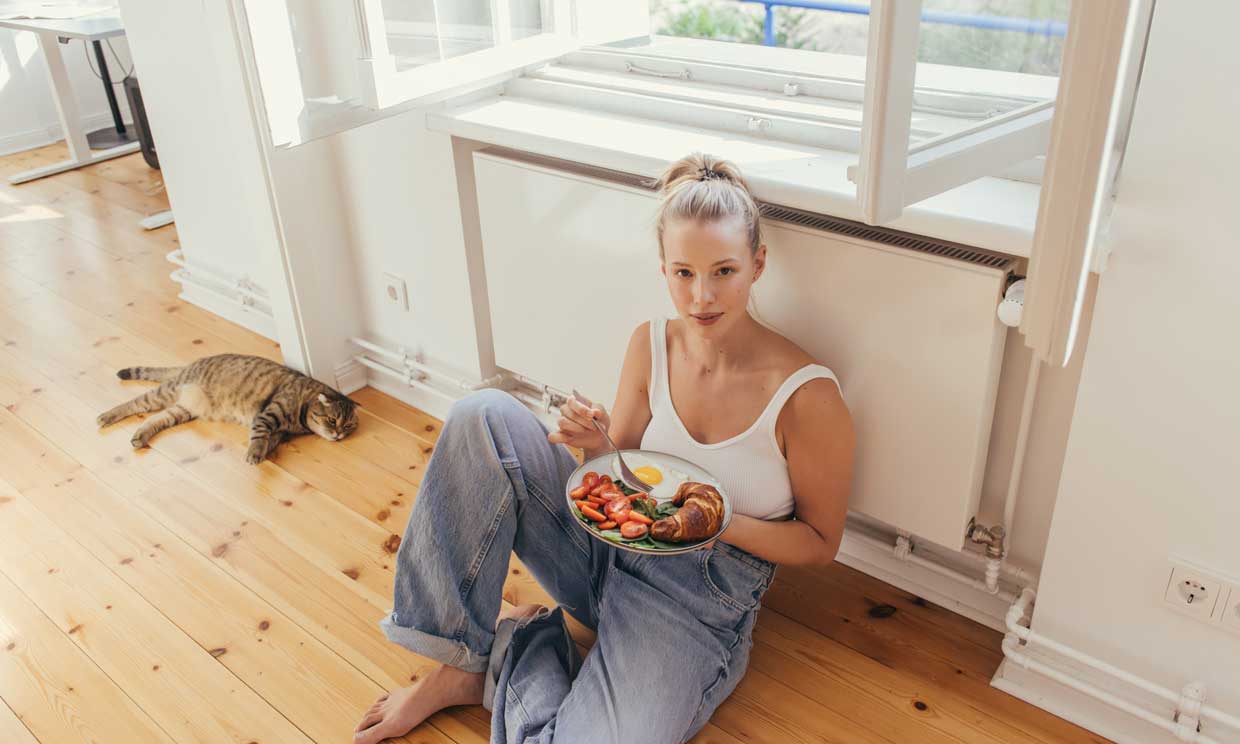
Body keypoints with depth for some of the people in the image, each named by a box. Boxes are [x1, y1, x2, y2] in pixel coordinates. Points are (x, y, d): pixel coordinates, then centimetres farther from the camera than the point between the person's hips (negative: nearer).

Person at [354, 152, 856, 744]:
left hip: (703, 598, -4)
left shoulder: (806, 395, -17)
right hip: (613, 546, 4)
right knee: (484, 418, -18)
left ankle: (517, 649, 2)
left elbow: (820, 542, -5)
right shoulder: (651, 345, -3)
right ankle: (460, 656, -11)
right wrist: (597, 448, -16)